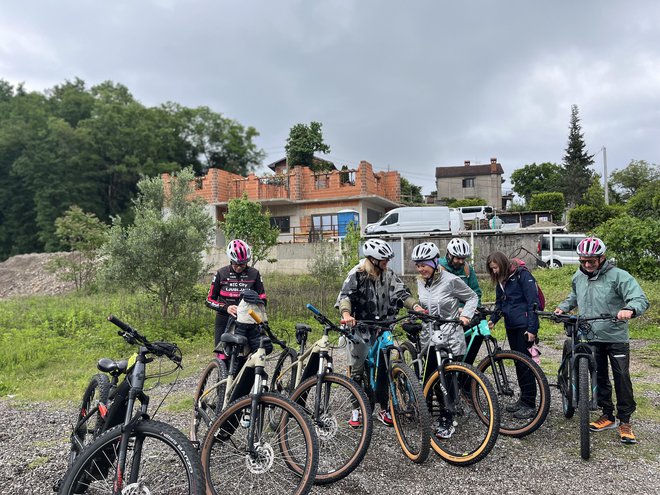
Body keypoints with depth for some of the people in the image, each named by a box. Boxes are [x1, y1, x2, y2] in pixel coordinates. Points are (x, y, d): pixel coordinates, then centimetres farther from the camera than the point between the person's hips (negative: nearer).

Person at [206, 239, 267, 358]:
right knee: (222, 358, -3)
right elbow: (209, 300, 2)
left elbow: (262, 300, 4)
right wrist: (226, 308, -14)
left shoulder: (254, 274, 0)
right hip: (225, 321, 0)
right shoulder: (221, 274, 0)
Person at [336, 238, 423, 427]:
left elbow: (401, 292, -4)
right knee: (357, 370, 5)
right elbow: (345, 295, -23)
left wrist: (416, 306, -23)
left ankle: (383, 409, 21)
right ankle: (356, 409, 20)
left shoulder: (388, 274, 1)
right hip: (360, 327, -3)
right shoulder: (357, 274, -12)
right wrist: (346, 314, -43)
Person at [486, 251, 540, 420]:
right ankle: (523, 398, 22)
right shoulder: (500, 280, 11)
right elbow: (499, 303, 17)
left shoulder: (522, 275, -12)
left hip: (525, 326, -7)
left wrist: (532, 328, -18)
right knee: (518, 362, 12)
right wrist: (493, 320, 0)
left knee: (525, 362, -6)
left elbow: (533, 302, -15)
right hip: (511, 326, 7)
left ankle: (530, 404, 2)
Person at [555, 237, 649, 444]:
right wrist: (563, 307, 6)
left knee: (622, 379, 1)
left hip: (616, 338, -4)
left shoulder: (618, 276, -14)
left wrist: (630, 309, -40)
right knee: (599, 378, 12)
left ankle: (625, 422, 14)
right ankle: (607, 416, 26)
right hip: (591, 338, 5)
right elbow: (574, 297, 23)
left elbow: (641, 299, -20)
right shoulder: (578, 277, 4)